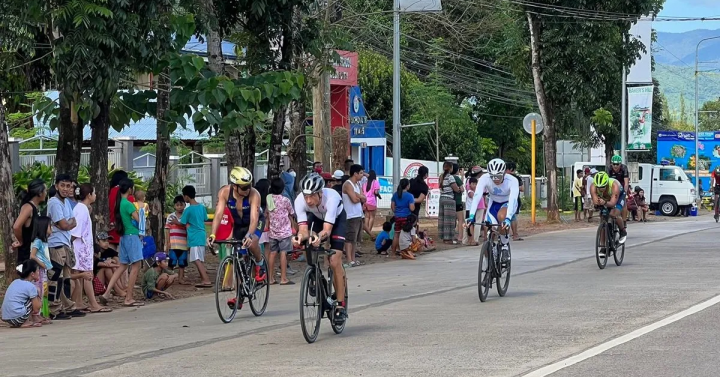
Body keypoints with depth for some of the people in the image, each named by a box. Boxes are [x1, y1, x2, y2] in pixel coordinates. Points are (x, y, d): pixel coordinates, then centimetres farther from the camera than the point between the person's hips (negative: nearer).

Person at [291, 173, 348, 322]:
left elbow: (327, 230, -46)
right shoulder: (300, 201, -33)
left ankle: (340, 305, -8)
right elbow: (303, 229, -37)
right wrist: (300, 237, -60)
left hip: (337, 218, -3)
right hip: (317, 218, 3)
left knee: (335, 261, -15)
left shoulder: (331, 197, -42)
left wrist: (319, 238, -68)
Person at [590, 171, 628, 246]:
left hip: (619, 196, -3)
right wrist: (598, 202, -61)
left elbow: (613, 203, -48)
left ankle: (623, 232, 2)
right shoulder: (593, 187, -34)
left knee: (614, 215, -26)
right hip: (604, 198, 3)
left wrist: (605, 203, -68)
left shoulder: (614, 186, -43)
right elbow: (595, 201, -38)